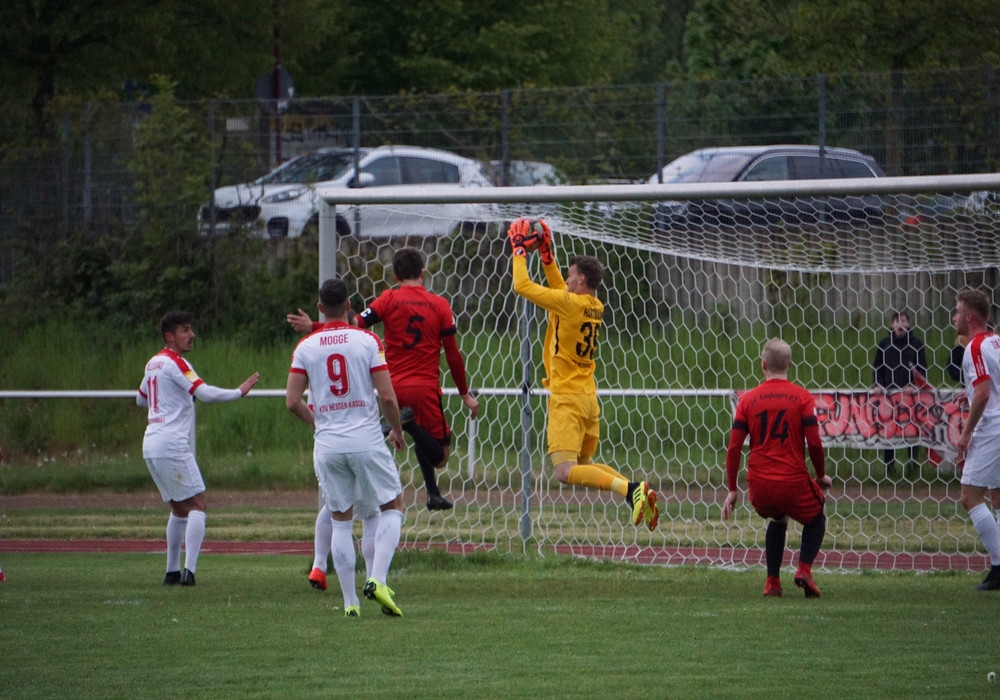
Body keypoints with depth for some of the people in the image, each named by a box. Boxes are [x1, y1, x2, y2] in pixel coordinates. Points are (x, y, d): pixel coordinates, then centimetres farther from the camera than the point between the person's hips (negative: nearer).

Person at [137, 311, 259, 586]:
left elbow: (141, 399, 31)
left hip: (151, 444, 9)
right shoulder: (175, 363, -10)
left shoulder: (153, 363, 16)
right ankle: (188, 570, -19)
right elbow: (206, 393, -19)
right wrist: (239, 392, -8)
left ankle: (172, 571, 15)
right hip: (172, 445, -9)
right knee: (197, 505, -8)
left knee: (179, 509, 17)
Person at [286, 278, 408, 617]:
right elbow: (387, 396, -8)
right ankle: (377, 579, -7)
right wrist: (397, 431, 10)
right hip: (367, 442, -2)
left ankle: (349, 601, 6)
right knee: (393, 506, 12)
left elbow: (292, 401, 0)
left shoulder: (305, 347, 2)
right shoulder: (367, 341, -4)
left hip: (328, 446, 2)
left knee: (341, 521, 10)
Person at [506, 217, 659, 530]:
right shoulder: (595, 307, 9)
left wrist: (519, 249, 4)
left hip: (567, 399, -9)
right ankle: (641, 494, 3)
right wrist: (546, 253, 25)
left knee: (566, 471, -16)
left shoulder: (569, 303, -14)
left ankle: (630, 489, -31)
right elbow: (559, 287, 29)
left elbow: (522, 286, -9)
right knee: (584, 464, 21)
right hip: (589, 397, 9)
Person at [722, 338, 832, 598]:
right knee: (815, 520, 24)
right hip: (793, 483, -3)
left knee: (777, 520, 32)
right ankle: (804, 569, -2)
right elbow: (814, 443, -8)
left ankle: (772, 581, 19)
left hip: (759, 487, 3)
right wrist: (820, 476, 10)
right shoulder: (802, 398, -2)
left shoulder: (747, 400, 4)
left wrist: (732, 490, 8)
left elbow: (734, 448, 1)